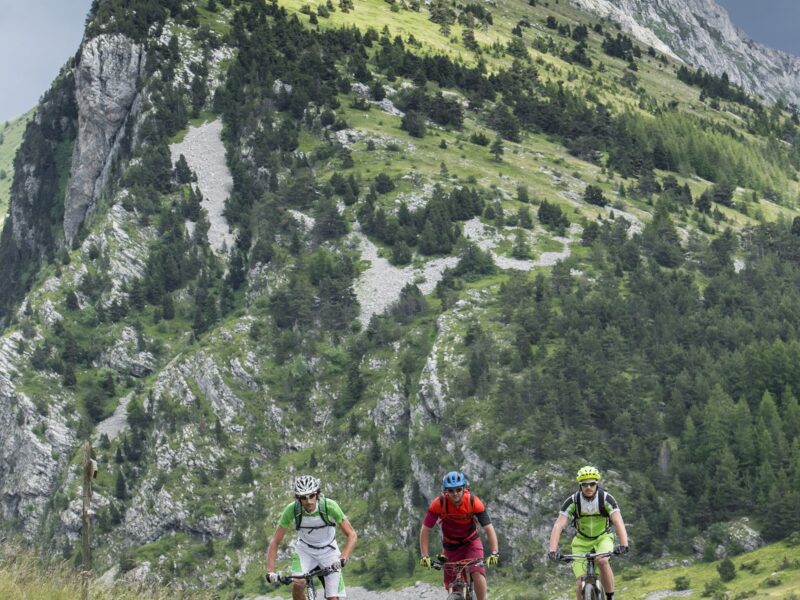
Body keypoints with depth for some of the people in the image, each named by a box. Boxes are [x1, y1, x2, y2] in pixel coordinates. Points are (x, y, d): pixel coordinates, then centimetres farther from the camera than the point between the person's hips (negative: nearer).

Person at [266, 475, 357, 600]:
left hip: (328, 551, 0)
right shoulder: (291, 510, -26)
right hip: (305, 549, 1)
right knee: (298, 584, -27)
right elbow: (275, 542, -19)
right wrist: (270, 571, -30)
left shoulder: (329, 506, -29)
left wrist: (342, 559, -40)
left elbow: (352, 535, -25)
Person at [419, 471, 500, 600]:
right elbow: (425, 530, -20)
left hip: (471, 542, -1)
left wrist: (494, 553, -39)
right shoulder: (438, 504, -25)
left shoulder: (473, 502, -26)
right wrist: (424, 556, -28)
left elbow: (489, 528, -27)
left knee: (477, 573, -26)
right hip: (450, 545, 1)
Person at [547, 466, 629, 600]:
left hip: (603, 538, -1)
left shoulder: (606, 498, -22)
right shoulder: (572, 501, -21)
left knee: (603, 561, -33)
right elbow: (558, 526, -28)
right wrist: (552, 550, -42)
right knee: (582, 583, -11)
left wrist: (623, 545, -50)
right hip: (582, 541, 1)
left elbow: (618, 522, -33)